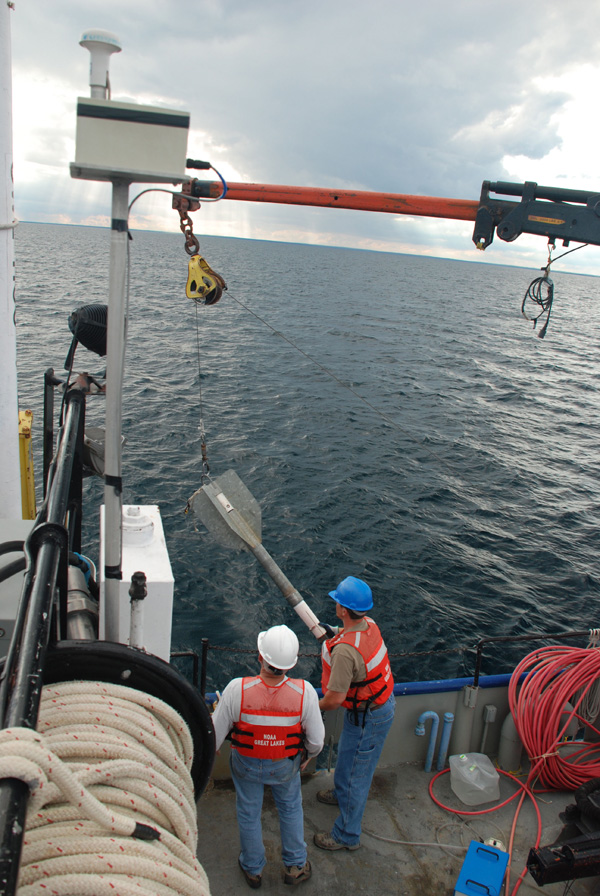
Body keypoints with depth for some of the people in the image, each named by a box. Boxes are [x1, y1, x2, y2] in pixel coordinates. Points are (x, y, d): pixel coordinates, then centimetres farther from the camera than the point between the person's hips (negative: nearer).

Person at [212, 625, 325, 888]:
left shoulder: (237, 689, -36)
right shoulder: (305, 692, -32)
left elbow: (215, 733, -20)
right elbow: (316, 740, -18)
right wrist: (308, 755, 6)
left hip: (247, 764, 0)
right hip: (286, 766, 1)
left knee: (248, 813, 26)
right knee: (291, 808, 29)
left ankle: (253, 869, 50)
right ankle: (295, 866, 48)